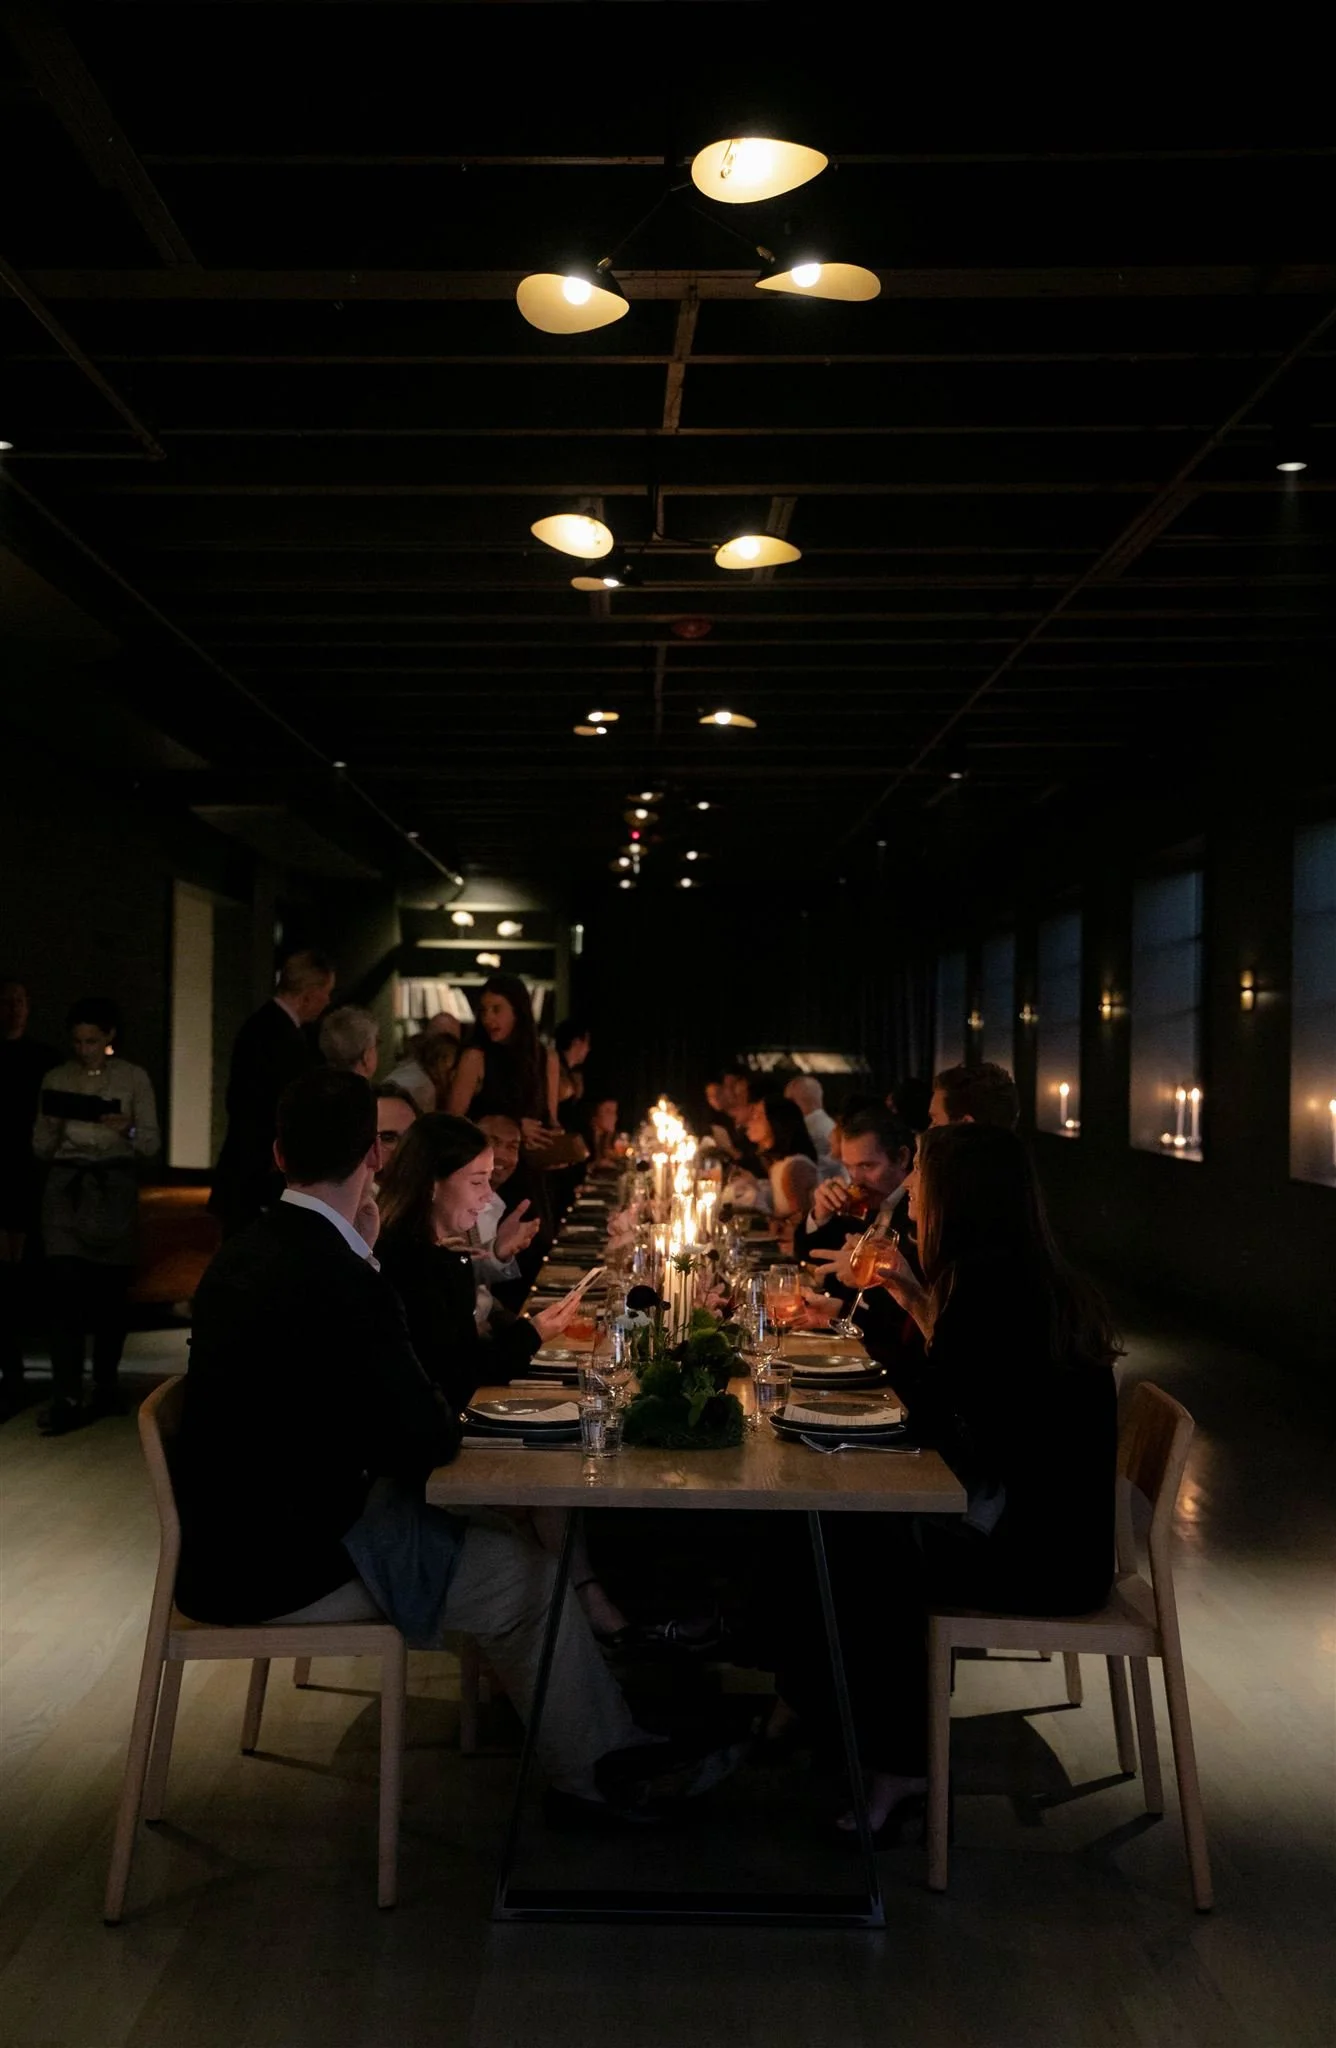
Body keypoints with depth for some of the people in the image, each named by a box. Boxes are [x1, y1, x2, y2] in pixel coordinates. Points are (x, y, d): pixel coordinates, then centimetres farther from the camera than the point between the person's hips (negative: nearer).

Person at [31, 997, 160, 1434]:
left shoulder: (134, 1079, 1)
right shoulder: (56, 1079, 6)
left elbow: (152, 1145, -1)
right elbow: (41, 1149, 8)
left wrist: (128, 1130, -21)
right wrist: (52, 1127, -13)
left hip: (114, 1190, -1)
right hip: (66, 1190, 1)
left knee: (110, 1294, 4)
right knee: (67, 1292, -9)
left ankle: (106, 1389, 21)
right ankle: (66, 1401, -9)